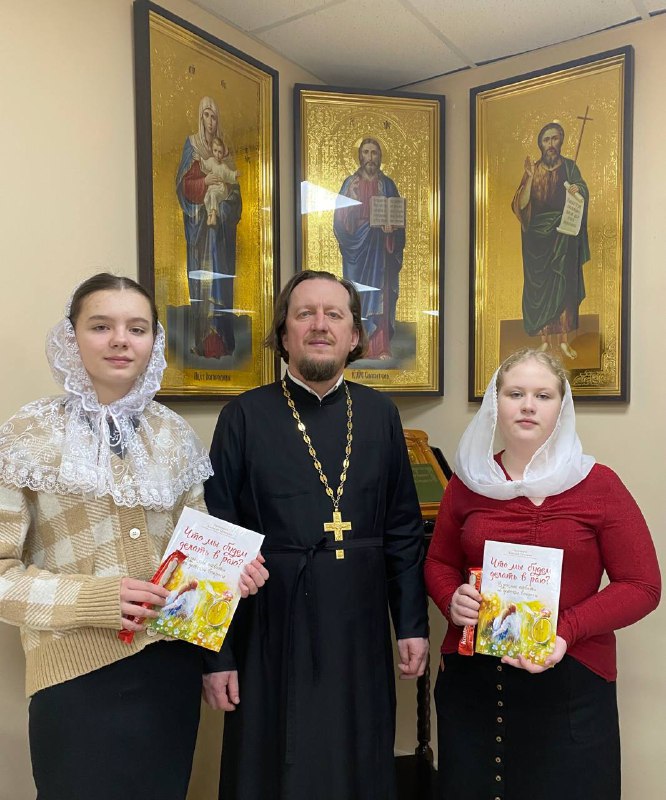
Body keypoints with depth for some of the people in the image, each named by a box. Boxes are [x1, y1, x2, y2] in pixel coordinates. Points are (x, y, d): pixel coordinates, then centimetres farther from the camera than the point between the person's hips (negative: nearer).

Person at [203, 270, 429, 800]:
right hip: (273, 634, -2)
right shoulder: (245, 417, -6)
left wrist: (413, 623, 5)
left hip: (360, 633, 3)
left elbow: (404, 531, 7)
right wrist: (217, 654, -5)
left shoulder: (380, 414, 3)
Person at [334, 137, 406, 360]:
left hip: (379, 247, 0)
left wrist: (391, 228, -16)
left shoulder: (387, 185, 7)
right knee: (356, 294, 0)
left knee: (380, 293, -1)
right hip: (357, 246, 0)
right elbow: (340, 218, 1)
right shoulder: (350, 183, 5)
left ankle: (381, 347, 1)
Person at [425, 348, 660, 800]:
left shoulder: (598, 485, -6)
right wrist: (452, 600, -9)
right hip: (470, 678, 3)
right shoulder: (469, 483, 2)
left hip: (570, 682, -2)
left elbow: (642, 586, -5)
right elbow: (440, 563, 13)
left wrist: (566, 630, -18)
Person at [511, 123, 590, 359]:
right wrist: (530, 177, -17)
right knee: (539, 286, 1)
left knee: (564, 285, -3)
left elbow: (583, 192, -9)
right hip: (537, 235, 1)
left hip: (563, 235, 0)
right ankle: (545, 339, 9)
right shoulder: (533, 169, 4)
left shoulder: (569, 167, 4)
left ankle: (563, 340, 2)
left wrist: (578, 190, -31)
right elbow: (521, 204, -6)